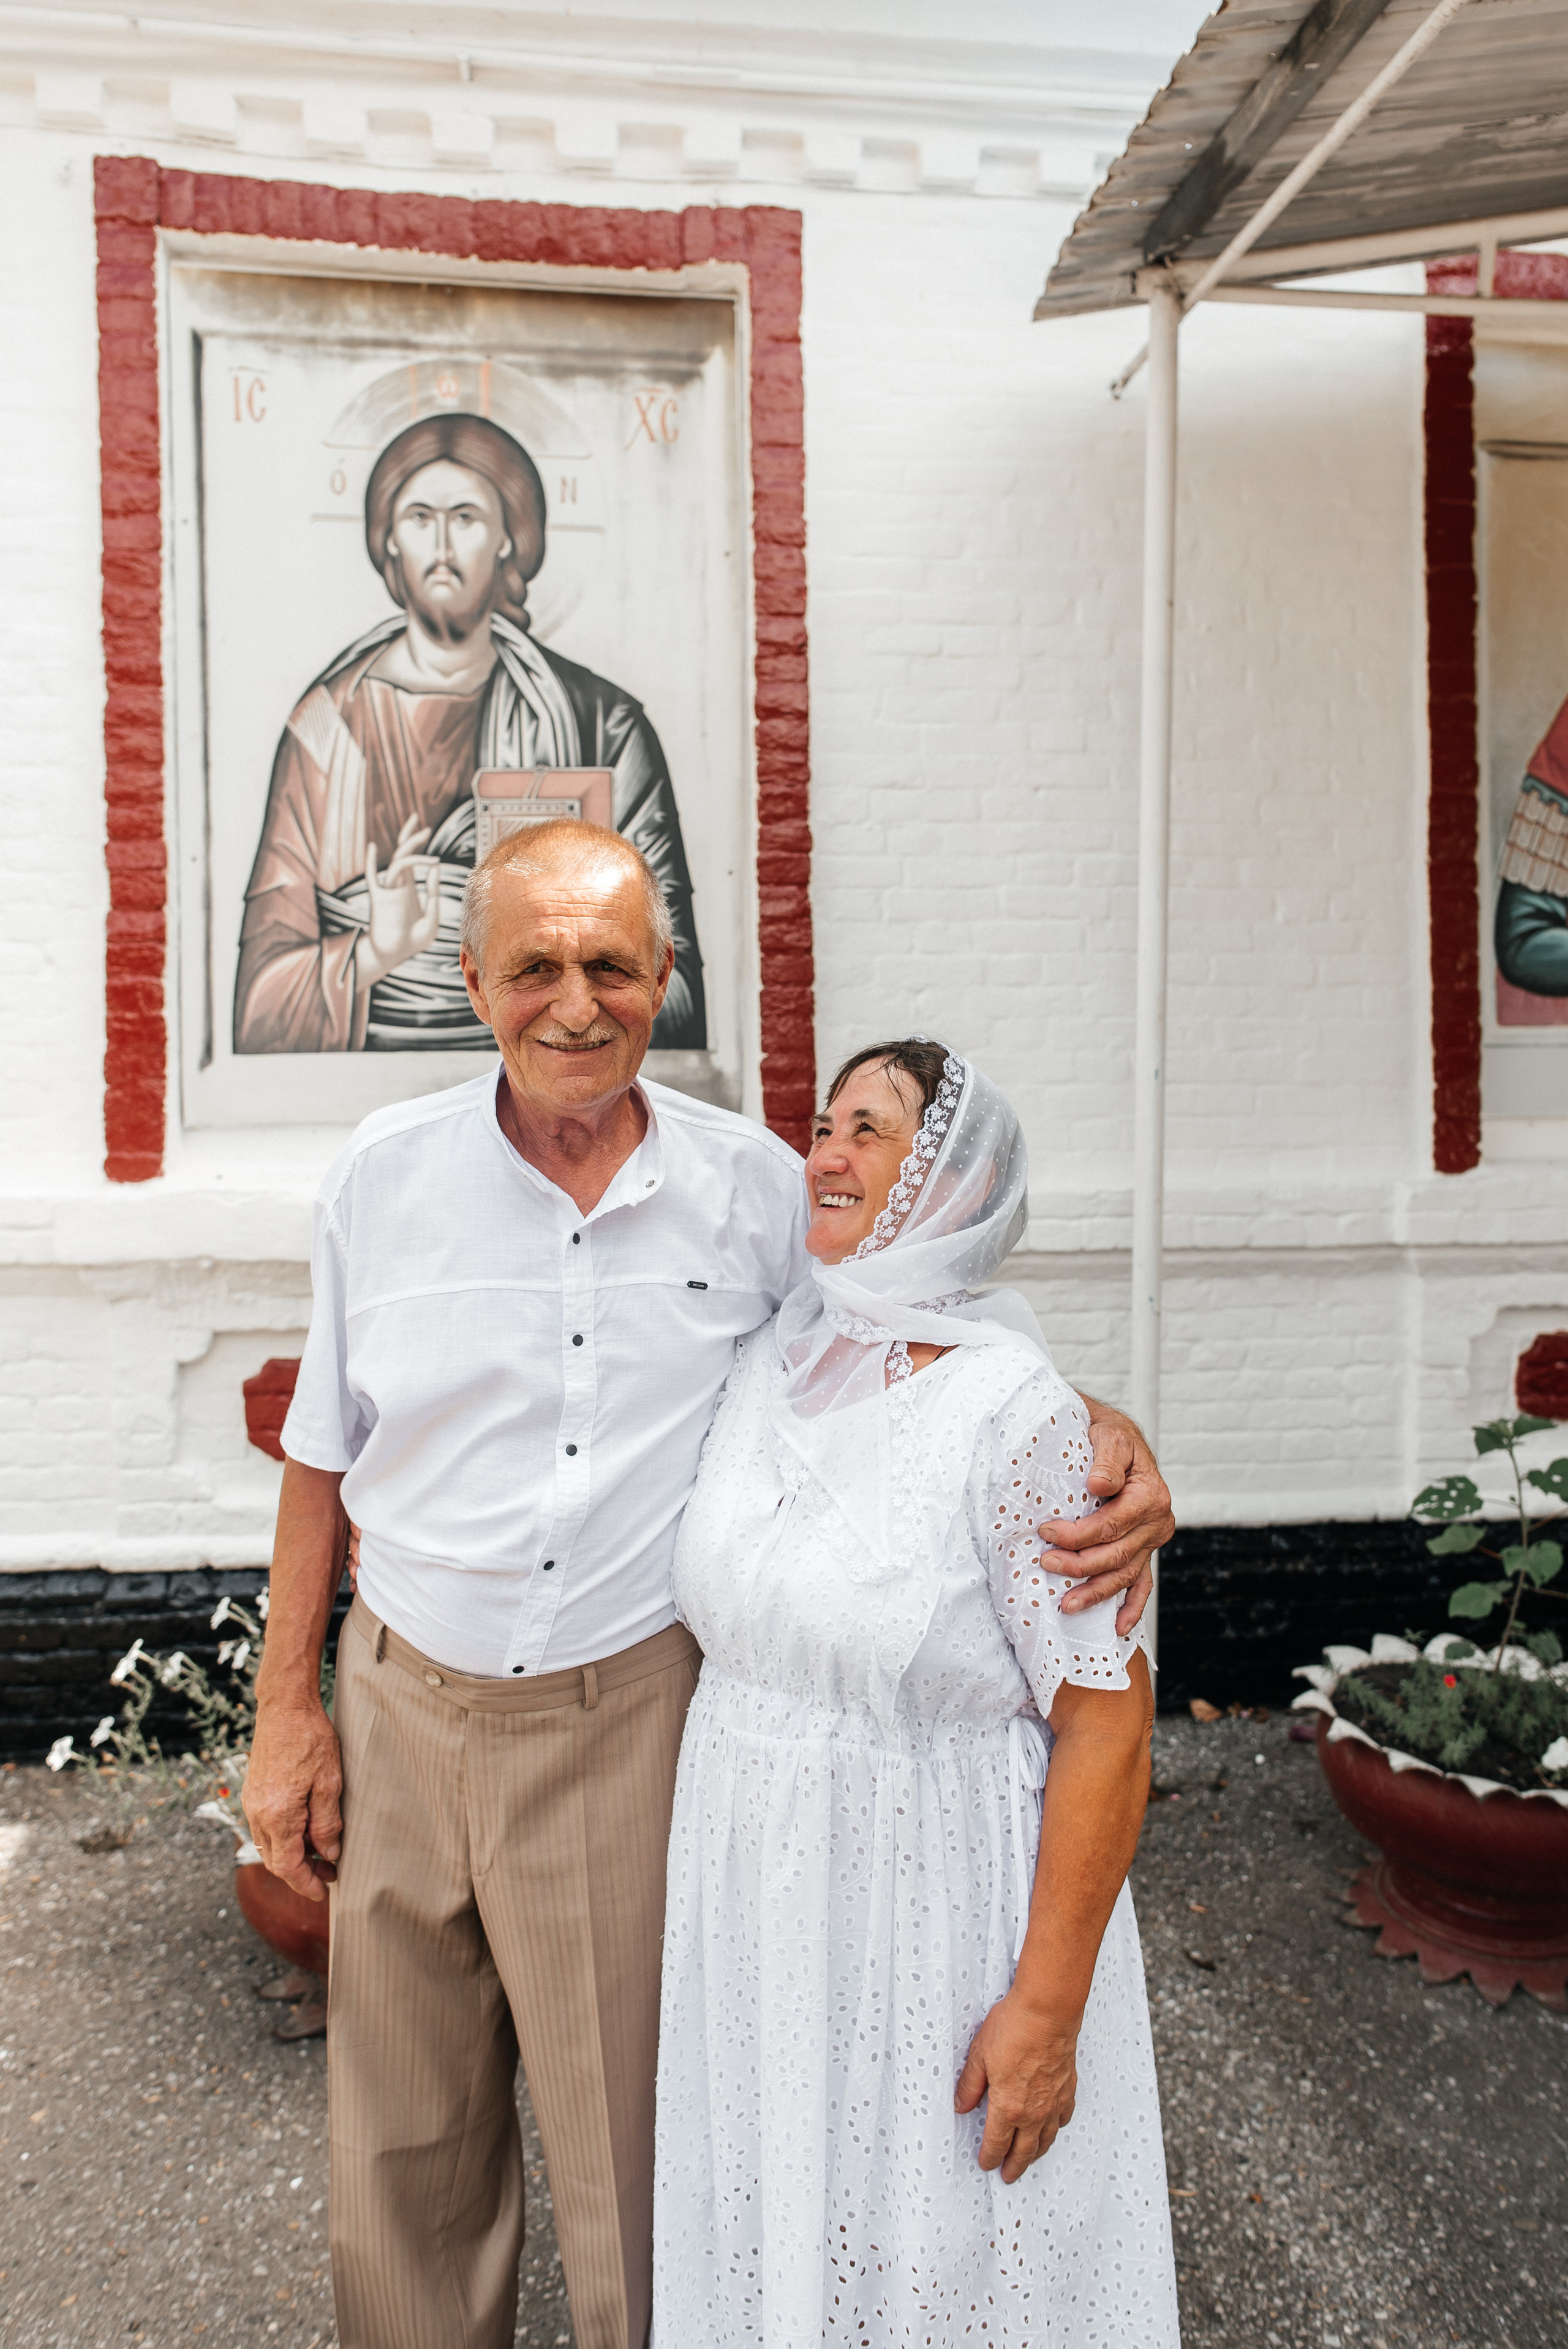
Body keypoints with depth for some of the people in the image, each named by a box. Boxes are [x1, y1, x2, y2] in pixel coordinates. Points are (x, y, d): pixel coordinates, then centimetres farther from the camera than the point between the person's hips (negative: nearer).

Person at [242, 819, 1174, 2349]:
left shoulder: (755, 1186, -7)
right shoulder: (384, 1174, -4)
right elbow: (323, 1454, 5)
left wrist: (1111, 1438, -18)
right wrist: (286, 1709, 5)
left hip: (631, 1721, -2)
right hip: (403, 1707, 3)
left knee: (632, 2140, 14)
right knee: (404, 2142, 21)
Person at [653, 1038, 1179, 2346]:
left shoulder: (1011, 1408, -21)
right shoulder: (766, 1366, -1)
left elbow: (1106, 1718, -18)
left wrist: (1047, 2008, -17)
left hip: (938, 1897, -5)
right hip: (757, 1893, 6)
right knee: (771, 2230, 22)